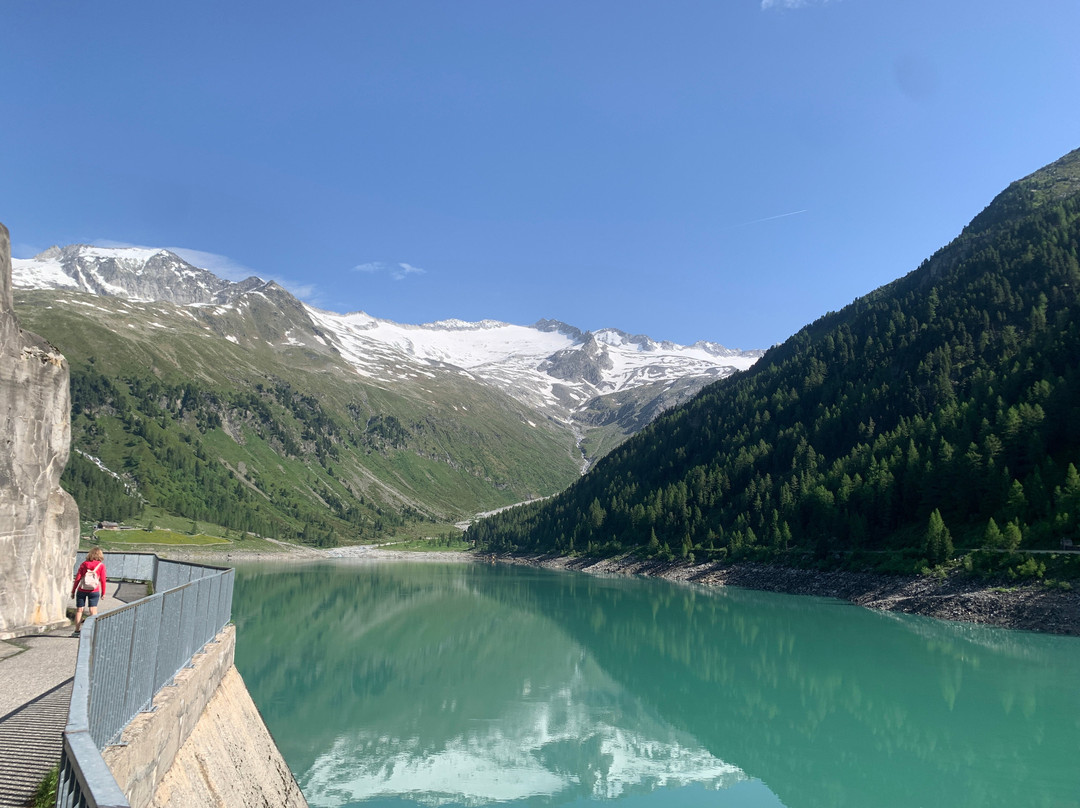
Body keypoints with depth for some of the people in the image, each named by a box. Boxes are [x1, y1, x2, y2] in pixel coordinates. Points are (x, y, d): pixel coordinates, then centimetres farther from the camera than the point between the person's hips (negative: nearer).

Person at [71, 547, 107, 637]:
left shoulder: (84, 564, 2)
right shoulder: (101, 565, -1)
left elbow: (77, 578, 0)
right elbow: (103, 580, -2)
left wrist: (73, 591, 6)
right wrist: (103, 593, 6)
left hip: (82, 590, 1)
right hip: (94, 591, -1)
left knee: (79, 610, 8)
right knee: (93, 610, 3)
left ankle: (77, 631, 7)